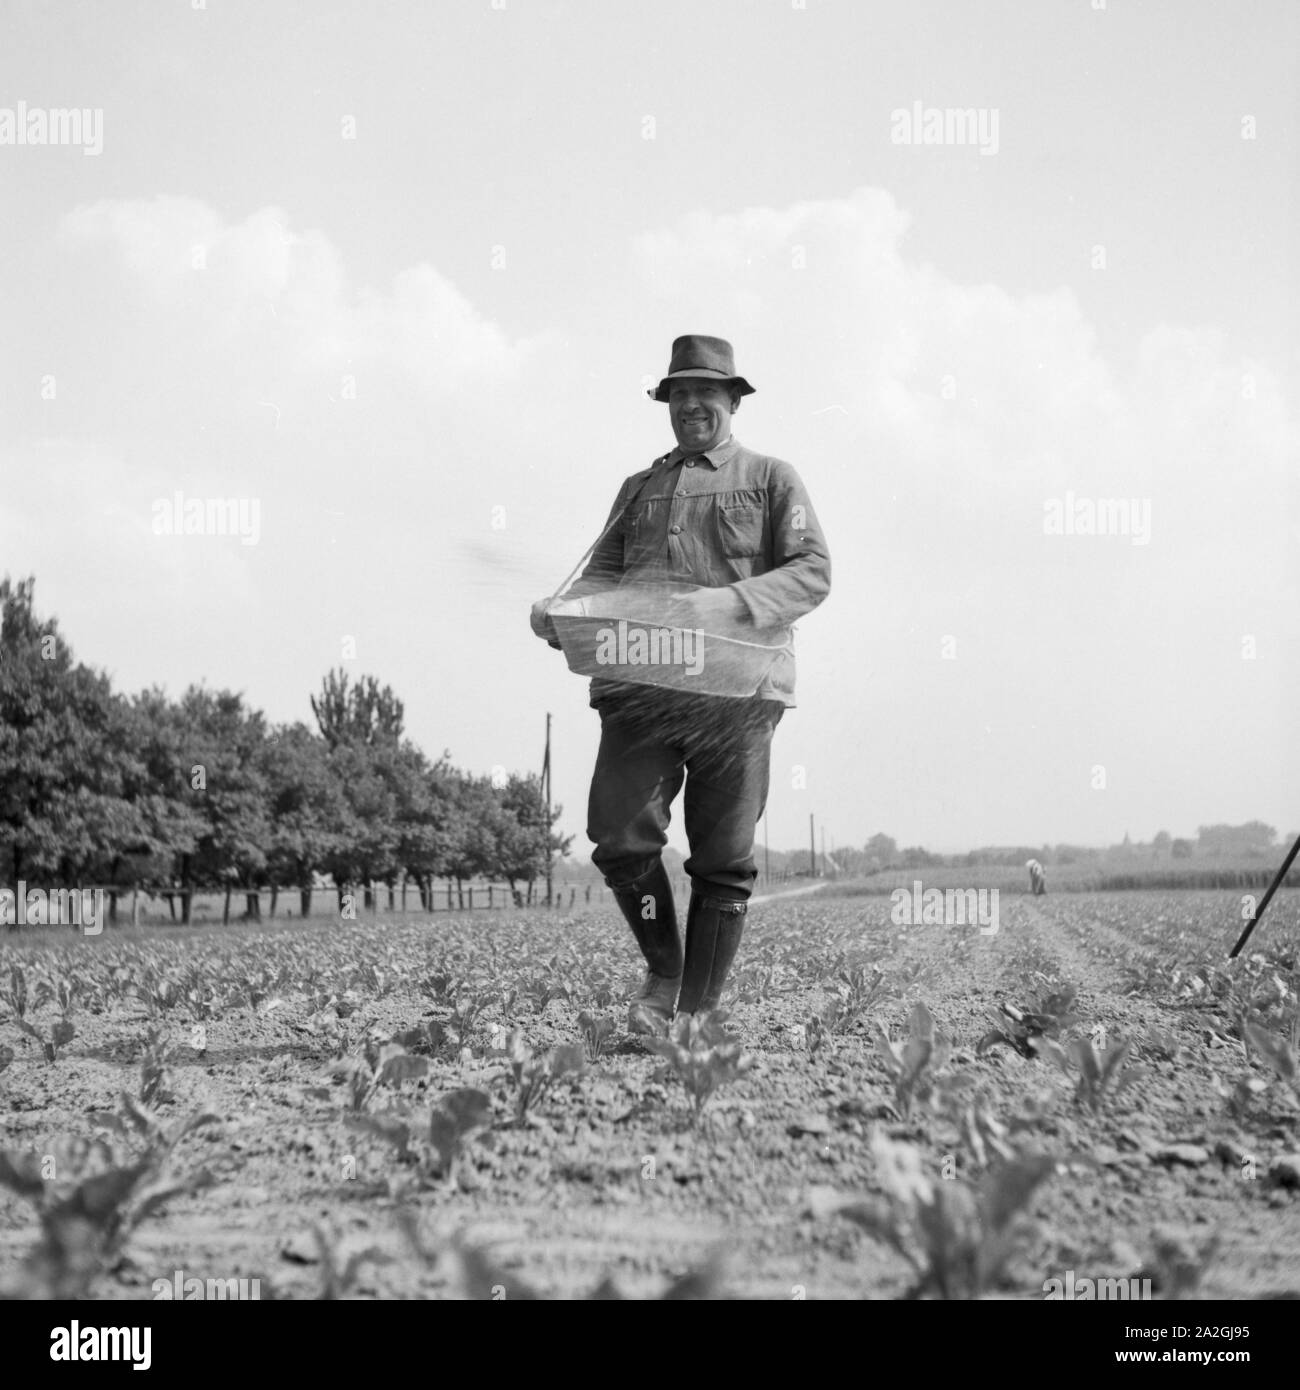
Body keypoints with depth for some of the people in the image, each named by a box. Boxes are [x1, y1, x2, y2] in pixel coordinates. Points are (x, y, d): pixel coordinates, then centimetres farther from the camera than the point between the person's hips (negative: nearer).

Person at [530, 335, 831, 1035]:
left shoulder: (770, 478, 10)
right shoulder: (639, 488, 22)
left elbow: (812, 573, -1)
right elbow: (603, 572, 17)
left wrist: (727, 603, -18)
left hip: (736, 689, -2)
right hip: (639, 686, 3)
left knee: (724, 862, -1)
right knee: (618, 839, -9)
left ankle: (698, 1015, 8)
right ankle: (663, 971, 15)